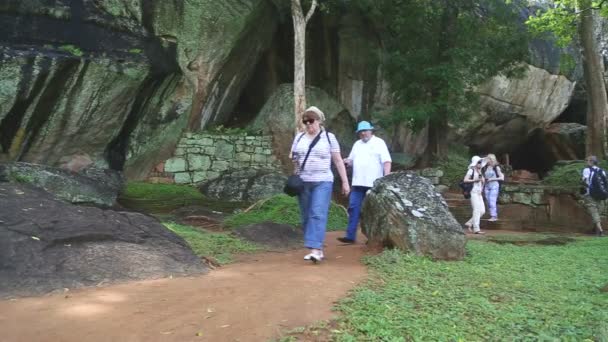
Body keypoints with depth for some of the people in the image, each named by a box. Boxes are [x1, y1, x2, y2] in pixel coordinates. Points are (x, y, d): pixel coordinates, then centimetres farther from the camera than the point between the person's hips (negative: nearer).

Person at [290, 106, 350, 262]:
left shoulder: (329, 137, 2)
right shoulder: (299, 137, 11)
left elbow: (338, 161, 4)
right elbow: (292, 158, 17)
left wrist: (345, 181, 1)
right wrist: (292, 159, -7)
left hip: (322, 182, -4)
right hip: (303, 182, 4)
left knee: (318, 215, -15)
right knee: (306, 217, 5)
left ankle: (316, 249, -20)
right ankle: (318, 249, 14)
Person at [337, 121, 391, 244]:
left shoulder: (379, 143, 0)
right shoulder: (357, 144, 18)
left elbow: (386, 161, -7)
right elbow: (352, 160, 23)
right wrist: (347, 161, -2)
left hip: (374, 183, -5)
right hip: (358, 183, 5)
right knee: (354, 208, 1)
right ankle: (350, 236, 4)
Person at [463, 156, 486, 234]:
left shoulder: (480, 171, 19)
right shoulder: (471, 170, -6)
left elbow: (483, 181, 22)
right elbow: (465, 180, -14)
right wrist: (475, 180, -16)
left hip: (479, 193, 8)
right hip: (473, 192, -8)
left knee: (482, 211, 5)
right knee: (477, 210, -12)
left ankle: (469, 223, 15)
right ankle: (476, 229, -9)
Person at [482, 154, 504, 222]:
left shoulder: (496, 167, -5)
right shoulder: (486, 168, 10)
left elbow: (502, 177, -6)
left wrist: (492, 179, -12)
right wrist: (483, 178, -3)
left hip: (494, 186, -6)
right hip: (487, 186, 6)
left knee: (492, 201, -11)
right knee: (488, 202, 4)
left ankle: (494, 216, -4)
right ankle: (492, 215, 11)